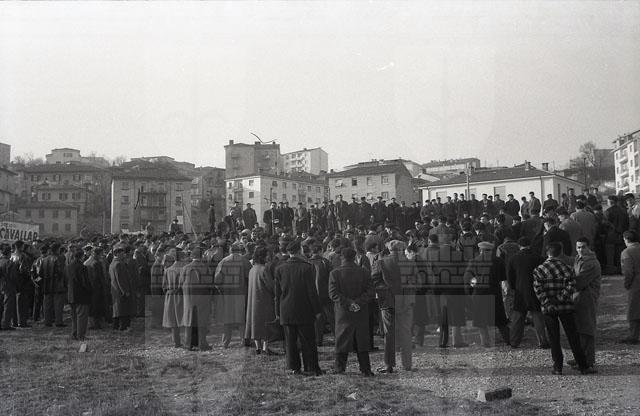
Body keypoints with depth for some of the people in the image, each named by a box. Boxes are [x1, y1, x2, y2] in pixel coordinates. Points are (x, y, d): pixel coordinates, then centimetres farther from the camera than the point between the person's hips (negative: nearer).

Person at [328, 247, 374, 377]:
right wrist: (359, 303, -12)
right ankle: (365, 369, 8)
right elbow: (369, 291, -5)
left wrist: (348, 303, -13)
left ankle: (340, 367, 13)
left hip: (343, 313, -1)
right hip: (361, 313, 1)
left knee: (342, 339, 9)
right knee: (362, 340, 7)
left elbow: (333, 293, -12)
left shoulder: (335, 273, -5)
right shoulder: (363, 272, 1)